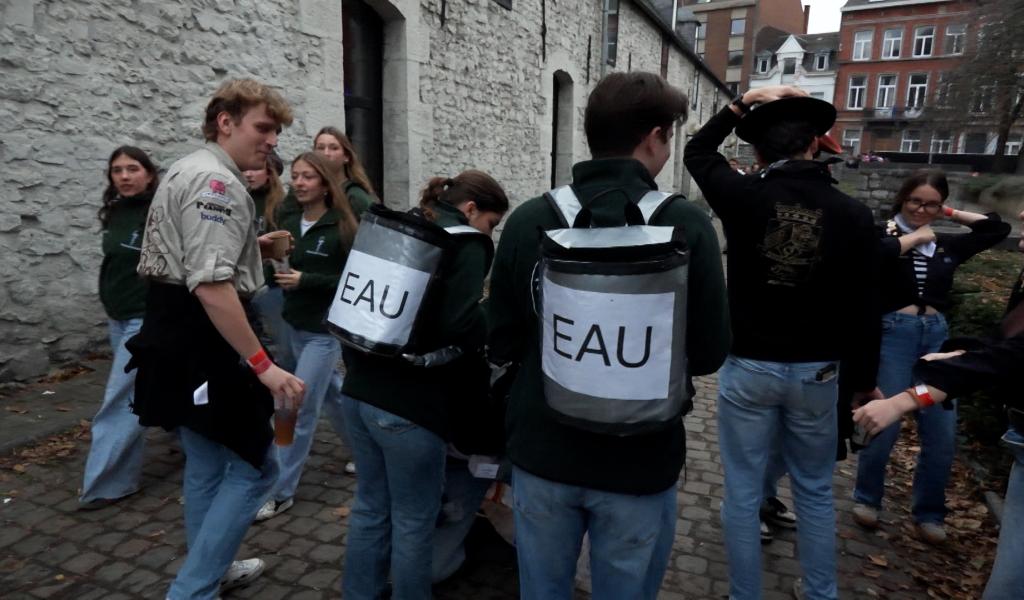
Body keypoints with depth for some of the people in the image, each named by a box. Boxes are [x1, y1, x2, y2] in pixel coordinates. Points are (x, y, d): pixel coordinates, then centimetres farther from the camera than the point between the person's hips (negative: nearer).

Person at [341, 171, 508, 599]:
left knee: (370, 506, 22)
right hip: (407, 403, -8)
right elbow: (460, 326, -22)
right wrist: (488, 333, -2)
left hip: (359, 391, 8)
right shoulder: (466, 244, -8)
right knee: (414, 519, 11)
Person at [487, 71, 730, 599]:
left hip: (542, 452, 2)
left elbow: (501, 344, -2)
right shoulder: (686, 225, -13)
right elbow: (709, 353, -6)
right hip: (639, 461, -1)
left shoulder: (528, 220, -9)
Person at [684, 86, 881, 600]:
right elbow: (863, 309, -2)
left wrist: (740, 104, 10)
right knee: (815, 492, 20)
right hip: (817, 372, 2)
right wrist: (863, 379, 9)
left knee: (742, 494, 10)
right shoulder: (852, 213, -6)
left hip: (748, 367, -2)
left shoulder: (743, 196, -10)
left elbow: (697, 152, 11)